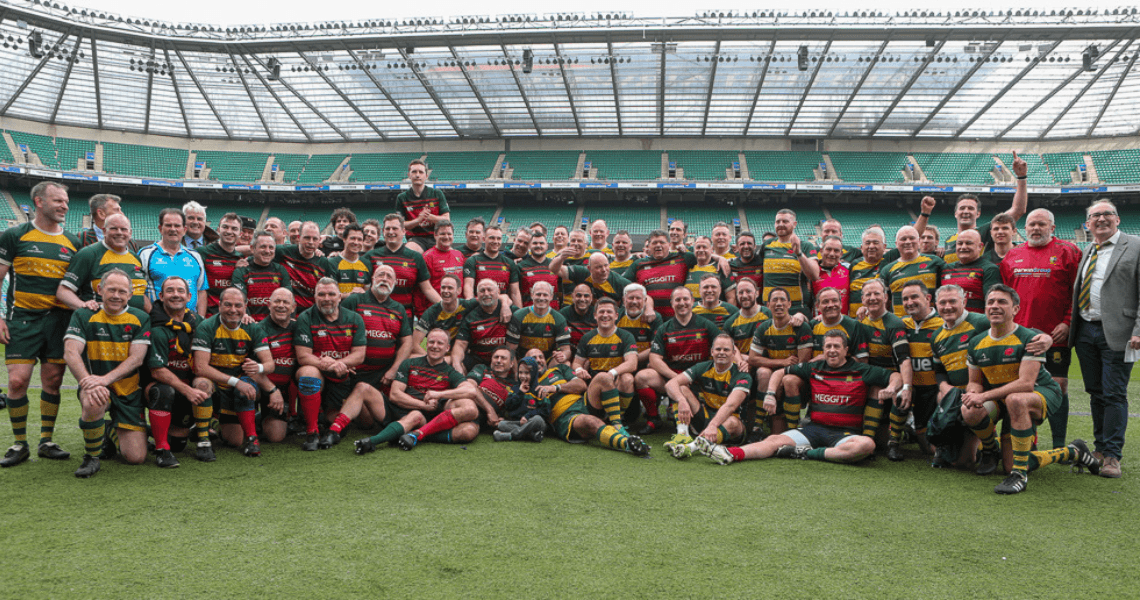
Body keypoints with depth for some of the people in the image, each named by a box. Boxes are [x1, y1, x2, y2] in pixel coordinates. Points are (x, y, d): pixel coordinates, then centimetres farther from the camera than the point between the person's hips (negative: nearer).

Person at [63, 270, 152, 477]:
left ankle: (115, 432, 32)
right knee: (93, 403, -41)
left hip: (129, 392, 1)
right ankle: (91, 457, -14)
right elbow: (70, 353, -14)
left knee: (136, 457, -5)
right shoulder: (83, 316, -1)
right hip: (96, 387, -1)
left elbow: (137, 359, -10)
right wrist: (87, 382, -32)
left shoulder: (140, 319, 0)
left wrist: (106, 378, -27)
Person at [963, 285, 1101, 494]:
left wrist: (984, 396, -33)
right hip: (1000, 399, 5)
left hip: (1042, 393, -5)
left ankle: (1020, 473, -32)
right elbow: (975, 381, 9)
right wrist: (973, 392, -18)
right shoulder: (977, 343, 0)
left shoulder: (1029, 338, -17)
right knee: (970, 412, -25)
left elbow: (1026, 383, -26)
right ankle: (989, 450, 12)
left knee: (1015, 399, -41)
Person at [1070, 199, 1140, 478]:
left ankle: (1112, 456, 5)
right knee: (1096, 393, 11)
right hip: (1085, 332, 6)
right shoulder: (1087, 252, 17)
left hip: (1116, 334, -5)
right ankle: (1101, 448, 21)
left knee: (1114, 394, -3)